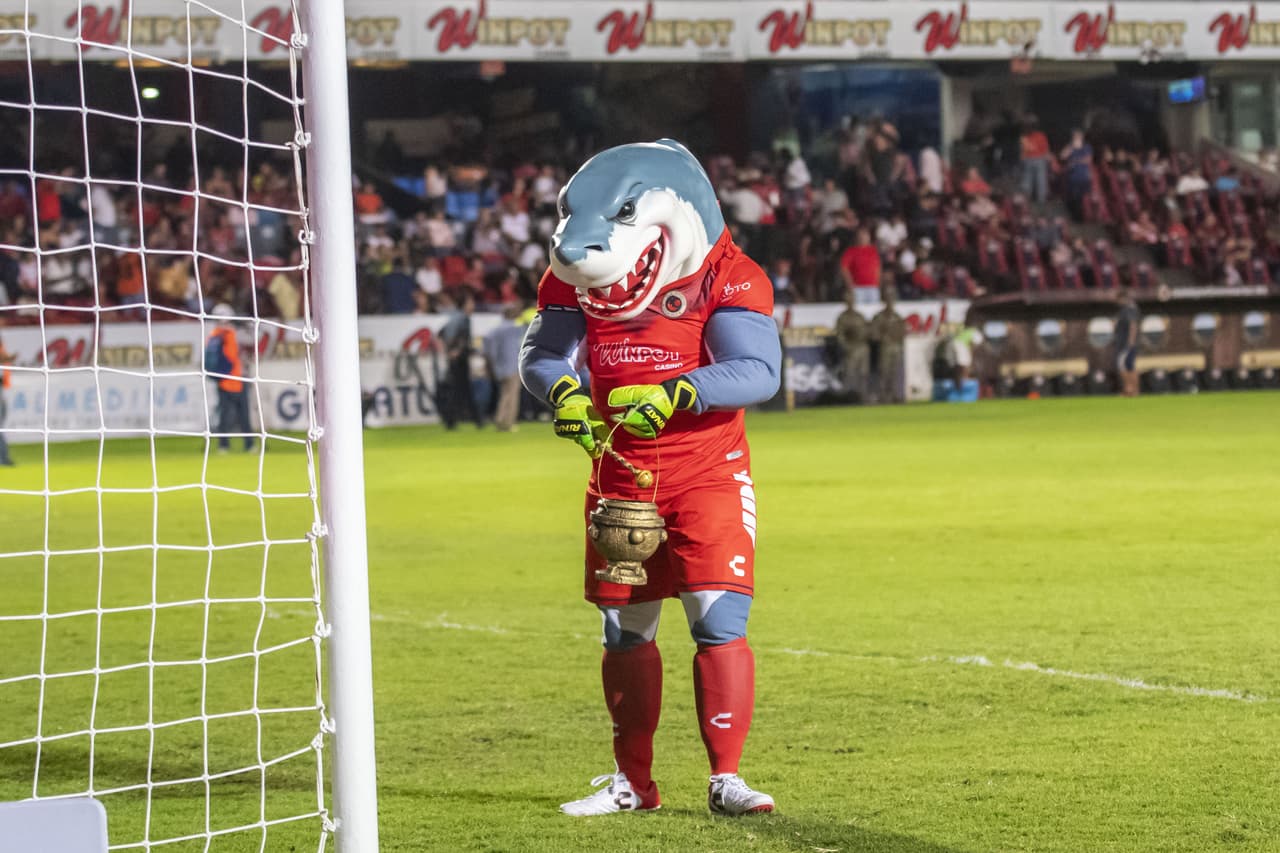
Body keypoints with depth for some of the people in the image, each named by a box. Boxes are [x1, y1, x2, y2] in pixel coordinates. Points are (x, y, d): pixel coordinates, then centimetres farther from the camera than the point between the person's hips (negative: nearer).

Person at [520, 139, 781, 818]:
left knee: (719, 619, -13)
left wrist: (673, 393, -34)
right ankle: (632, 782, 21)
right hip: (619, 473, 4)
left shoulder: (728, 276, -16)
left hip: (706, 469, -4)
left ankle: (725, 779, -6)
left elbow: (759, 372, -22)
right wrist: (564, 392, -21)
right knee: (624, 628, 9)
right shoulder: (575, 273, -3)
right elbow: (540, 352, 1)